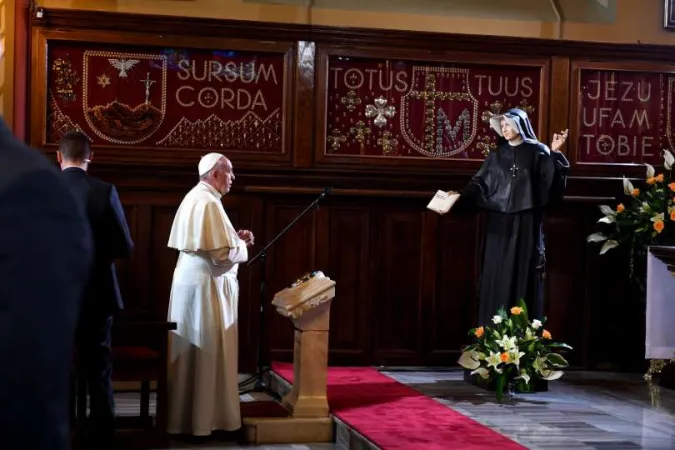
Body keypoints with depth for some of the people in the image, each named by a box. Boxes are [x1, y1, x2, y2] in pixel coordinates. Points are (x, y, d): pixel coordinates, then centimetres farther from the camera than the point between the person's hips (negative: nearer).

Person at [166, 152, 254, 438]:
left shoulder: (194, 197, 12)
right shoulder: (209, 202, -19)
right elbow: (222, 254, -23)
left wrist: (234, 238, 11)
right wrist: (242, 246, -4)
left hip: (191, 280, 10)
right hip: (207, 284, -10)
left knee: (191, 350, 14)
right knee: (208, 351, -2)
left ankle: (183, 414, 21)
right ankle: (204, 417, 4)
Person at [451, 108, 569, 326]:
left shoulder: (538, 151, 3)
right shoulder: (497, 154, 11)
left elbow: (551, 181, -8)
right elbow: (480, 184, 5)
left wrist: (555, 153, -16)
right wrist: (460, 196, -10)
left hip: (526, 224, -3)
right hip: (499, 223, 3)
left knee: (523, 275, -2)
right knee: (496, 276, 2)